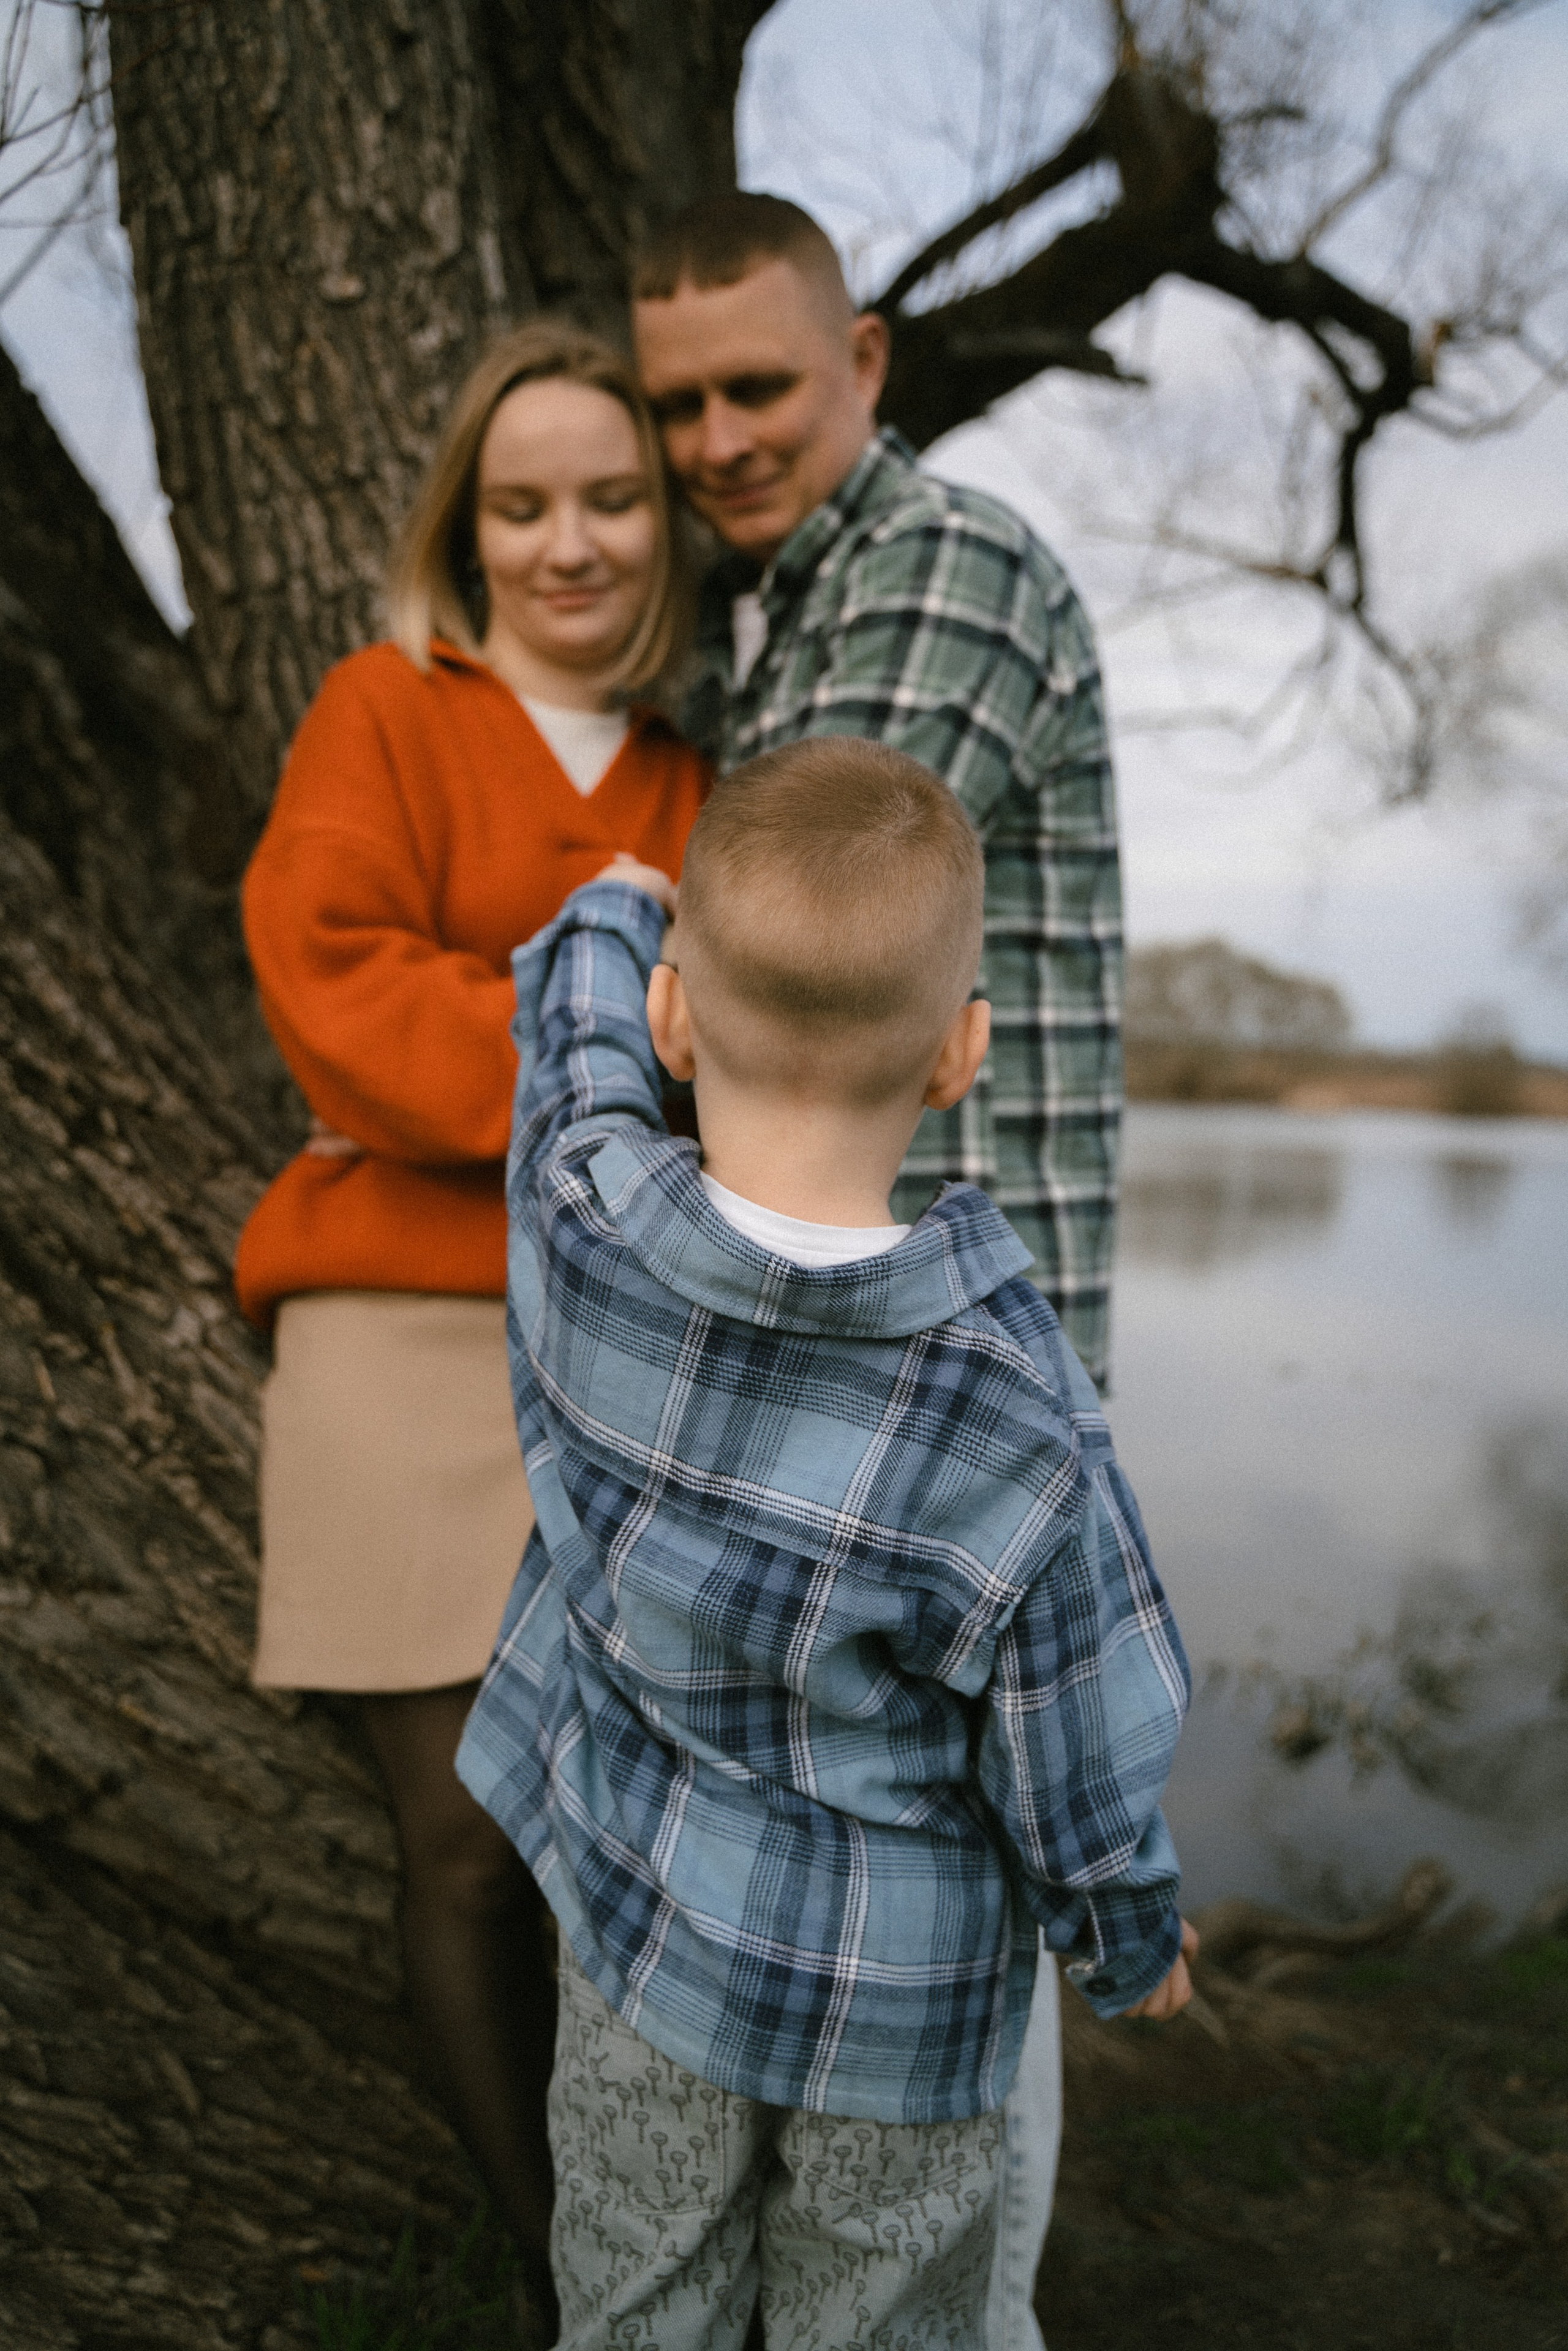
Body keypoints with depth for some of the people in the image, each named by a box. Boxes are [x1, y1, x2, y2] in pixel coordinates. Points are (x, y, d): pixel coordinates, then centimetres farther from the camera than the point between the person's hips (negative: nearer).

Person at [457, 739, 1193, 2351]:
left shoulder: (576, 1216, -25)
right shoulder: (1023, 1433, -30)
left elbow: (579, 1021, -1)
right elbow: (1077, 1767, -16)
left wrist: (612, 913, 21)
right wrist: (1132, 1944, 6)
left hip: (640, 1922, 3)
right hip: (900, 1992, -2)